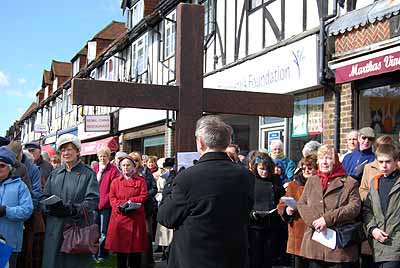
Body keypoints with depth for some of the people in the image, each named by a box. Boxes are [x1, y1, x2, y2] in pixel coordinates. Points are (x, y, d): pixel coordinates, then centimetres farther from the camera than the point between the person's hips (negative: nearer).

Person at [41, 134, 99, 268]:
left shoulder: (88, 173, 1)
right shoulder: (54, 174, 16)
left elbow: (93, 199, -8)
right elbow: (45, 197, 12)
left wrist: (74, 209, -24)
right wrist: (53, 208, -11)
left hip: (79, 226, -4)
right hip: (55, 226, 4)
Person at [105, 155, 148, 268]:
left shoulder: (140, 180, 8)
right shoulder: (115, 181, 13)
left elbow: (143, 196, -1)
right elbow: (112, 197, 4)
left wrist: (130, 201, -14)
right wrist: (120, 206, -14)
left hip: (135, 217, -1)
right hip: (119, 216, 1)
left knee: (135, 247, 1)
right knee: (120, 245, 3)